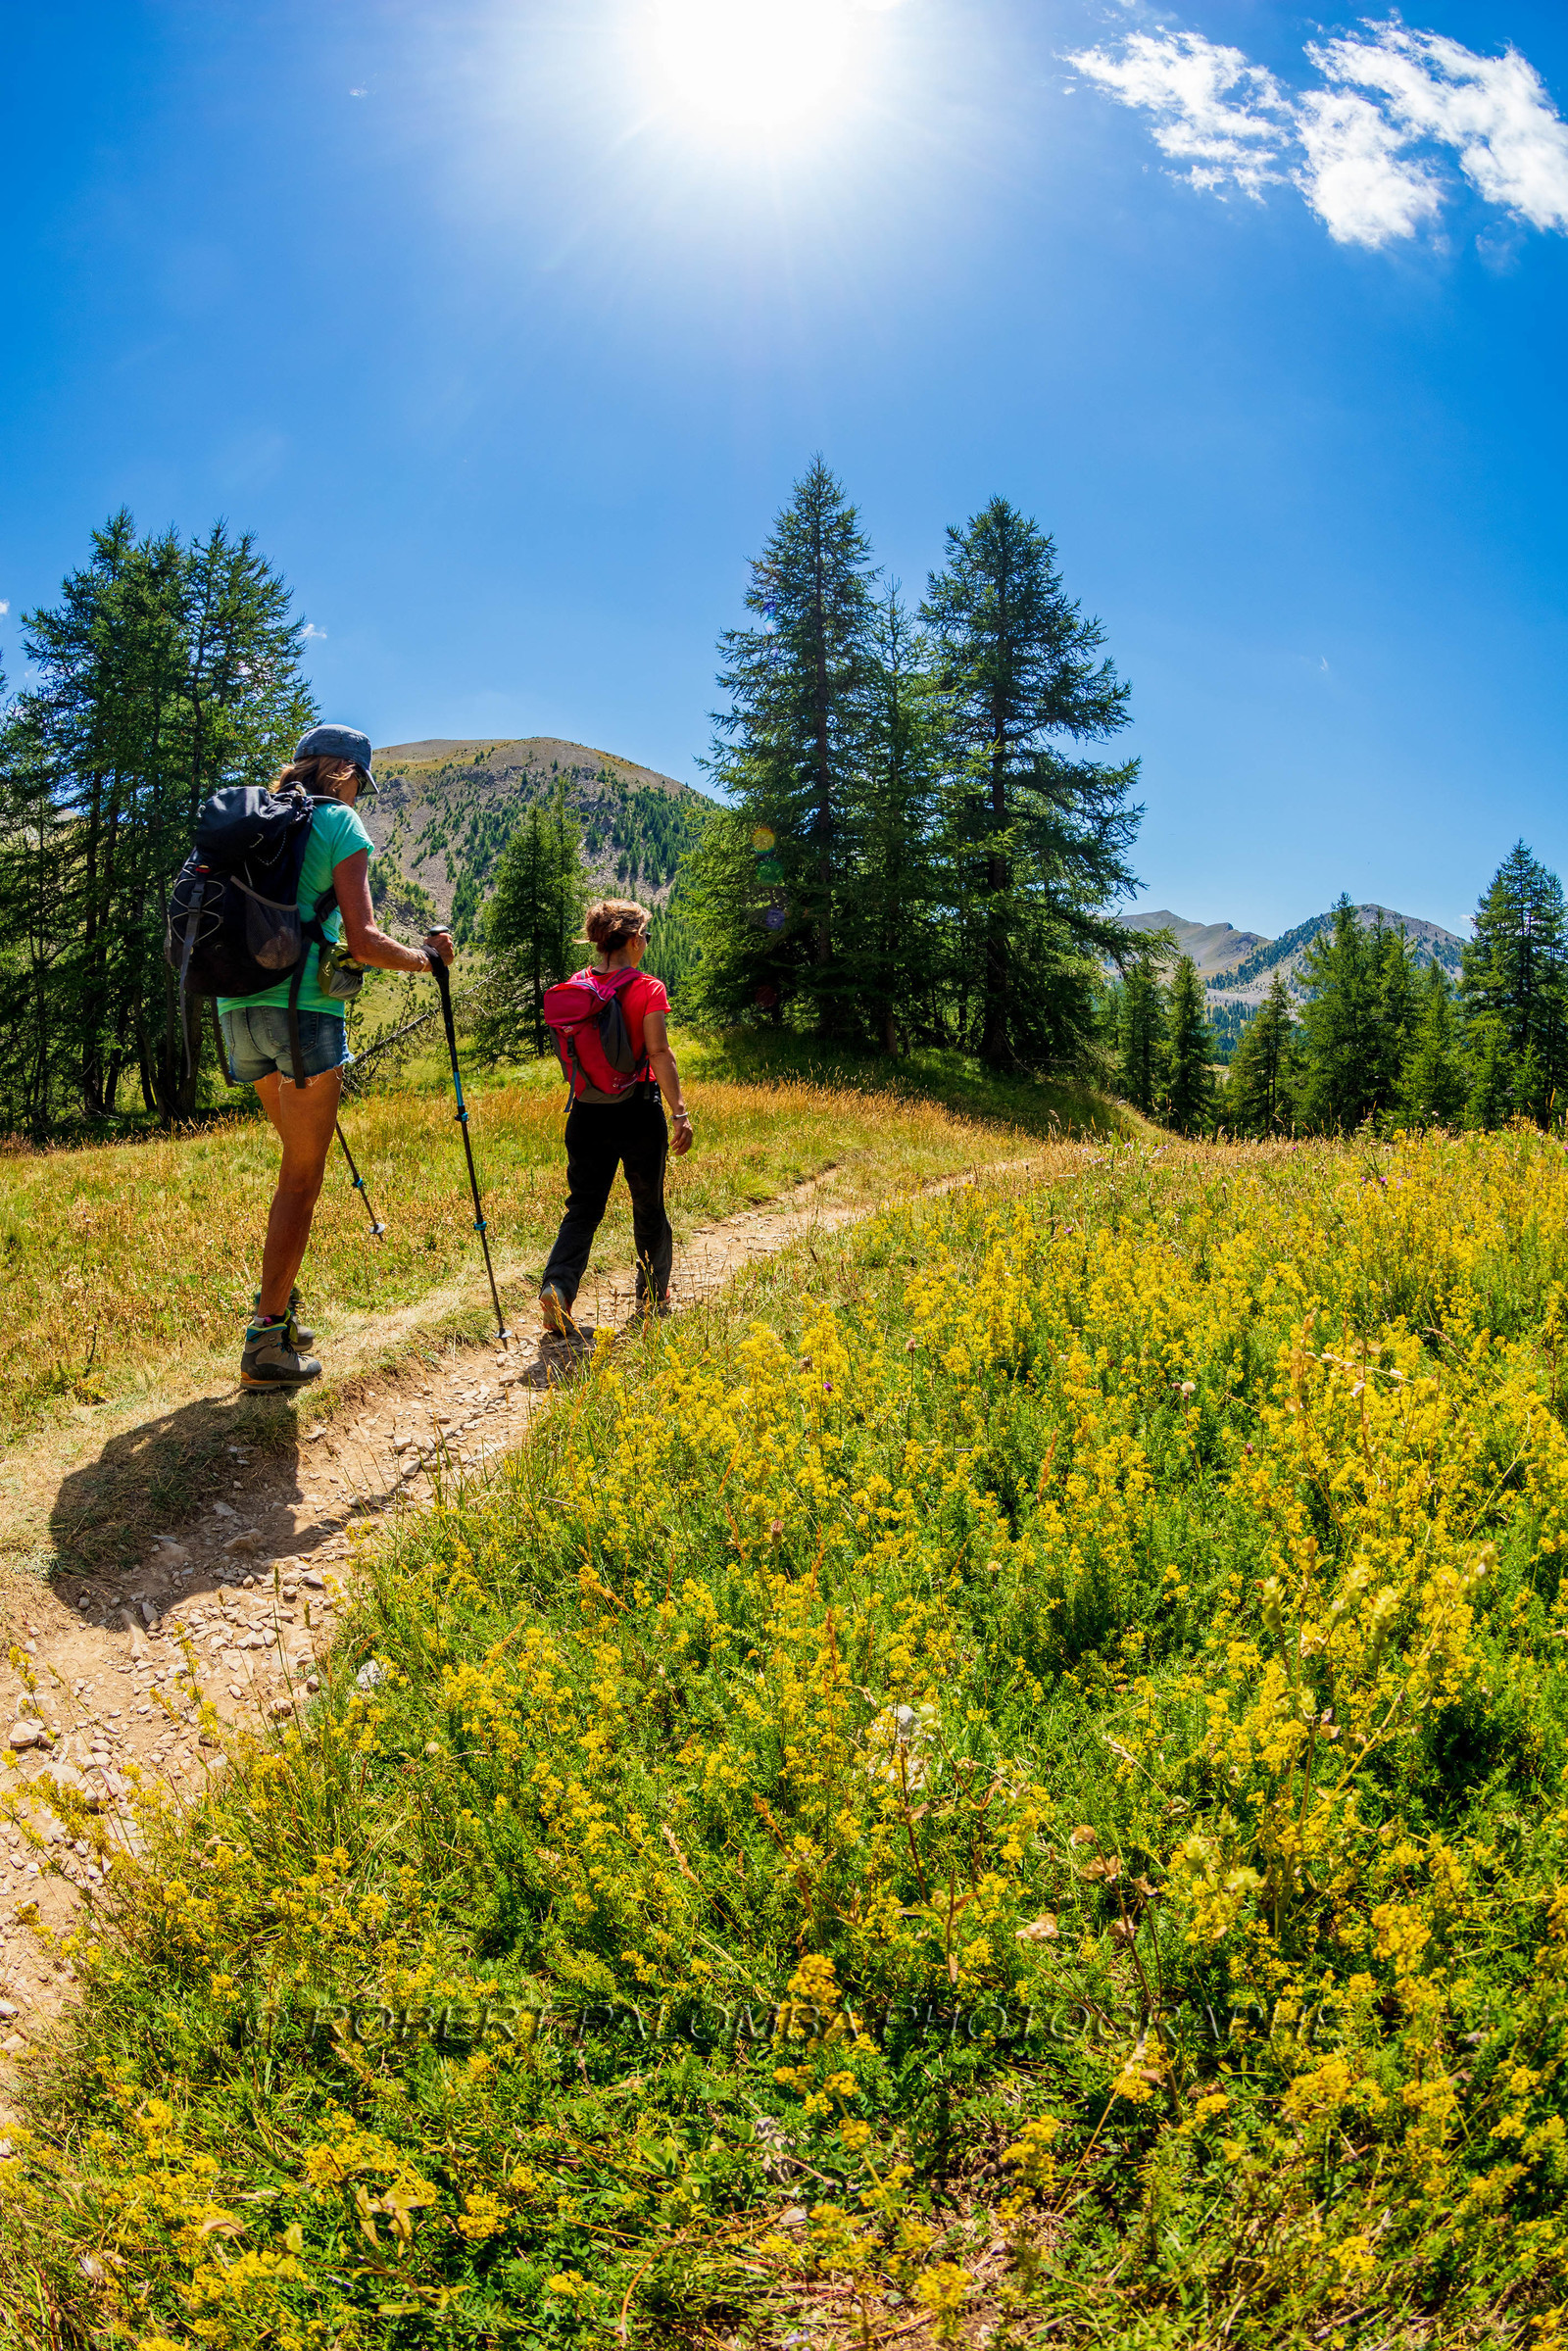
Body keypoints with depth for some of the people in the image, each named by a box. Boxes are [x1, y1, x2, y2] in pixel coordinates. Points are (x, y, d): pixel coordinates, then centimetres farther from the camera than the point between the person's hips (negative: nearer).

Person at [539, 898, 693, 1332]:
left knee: (582, 1207, 7)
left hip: (587, 1111, 3)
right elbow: (659, 1053, -17)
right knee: (648, 1207, 13)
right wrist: (680, 1113, -16)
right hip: (638, 1109, -3)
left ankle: (557, 1287, -14)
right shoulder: (647, 989, -11)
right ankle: (655, 1297, 28)